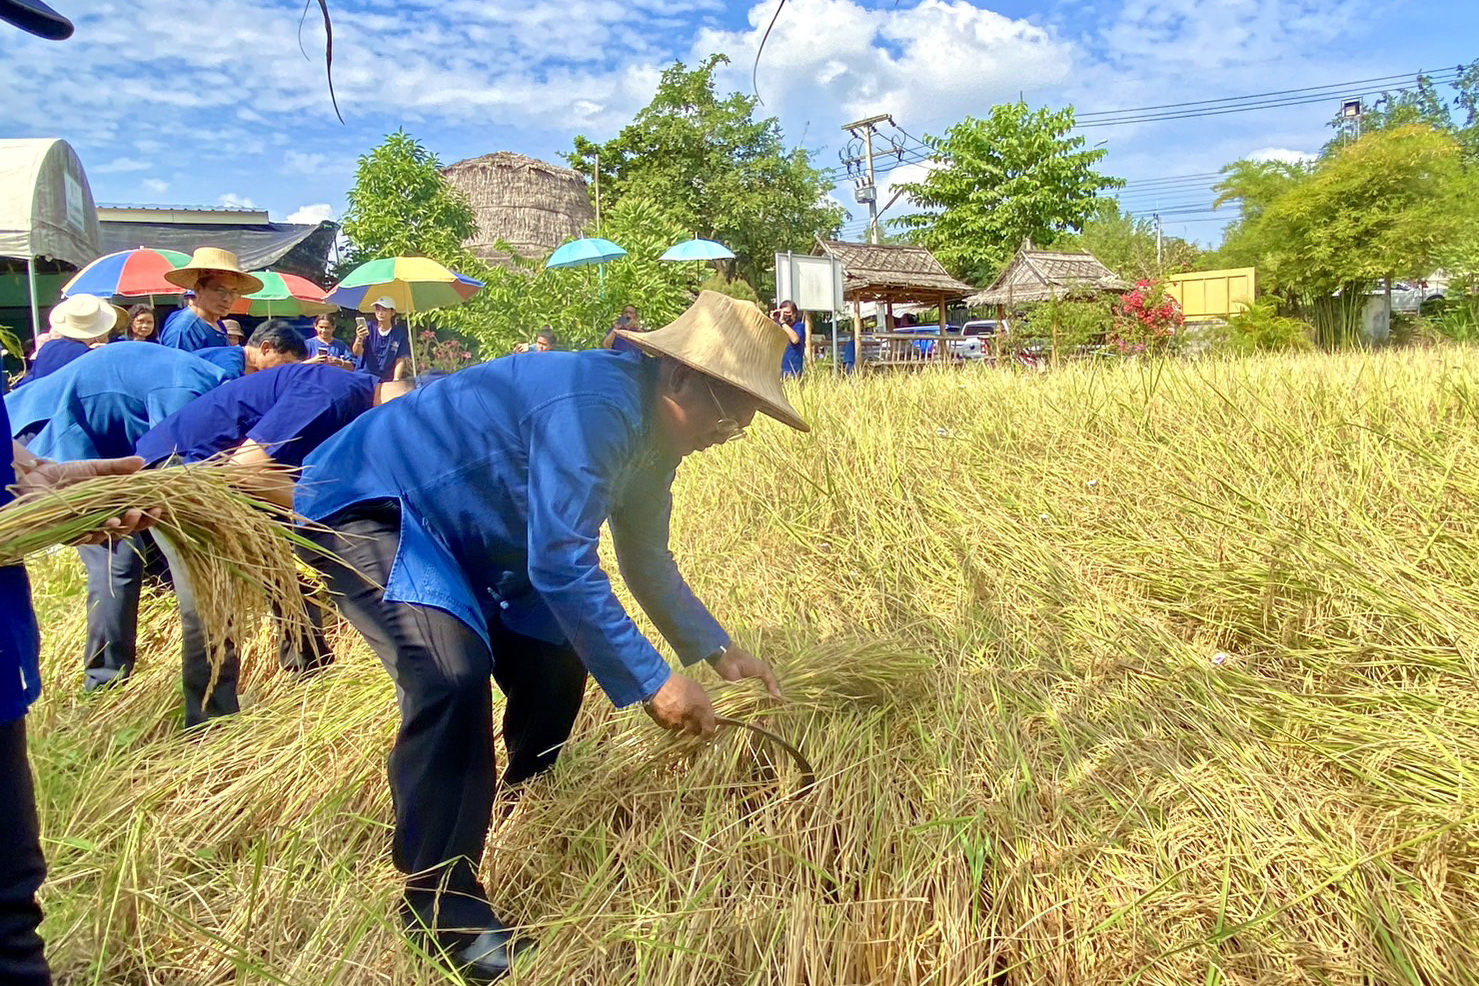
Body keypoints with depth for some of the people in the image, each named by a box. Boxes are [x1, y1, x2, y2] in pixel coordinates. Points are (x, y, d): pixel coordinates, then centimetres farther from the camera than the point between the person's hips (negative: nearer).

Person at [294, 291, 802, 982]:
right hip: (362, 502, -10)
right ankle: (441, 903, -13)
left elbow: (646, 559, 11)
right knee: (451, 671, -29)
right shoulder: (595, 405, -31)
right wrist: (650, 682, -29)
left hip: (453, 529, 10)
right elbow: (561, 564, -34)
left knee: (556, 660, 8)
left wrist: (716, 649, 5)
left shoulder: (649, 428, 1)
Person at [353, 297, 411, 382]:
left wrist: (396, 381, -12)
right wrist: (359, 339, -30)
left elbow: (400, 361, 1)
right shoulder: (368, 329, 1)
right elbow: (356, 352, -9)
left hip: (386, 381, 0)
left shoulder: (399, 334, 2)